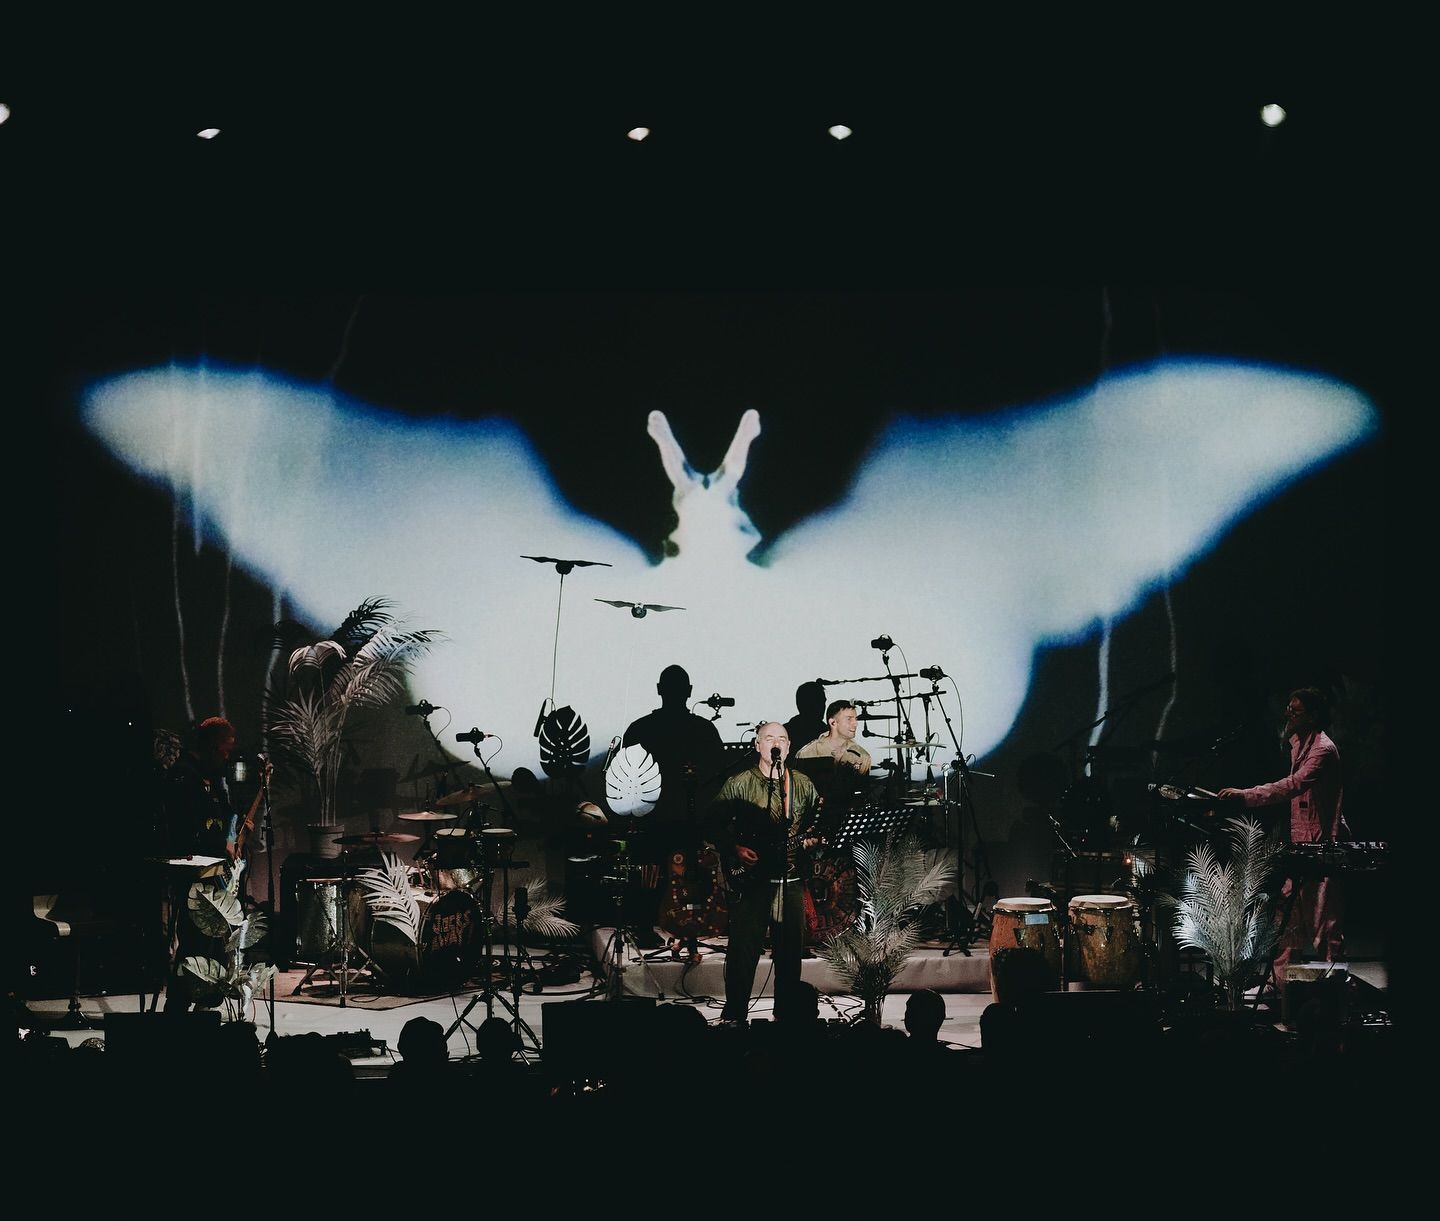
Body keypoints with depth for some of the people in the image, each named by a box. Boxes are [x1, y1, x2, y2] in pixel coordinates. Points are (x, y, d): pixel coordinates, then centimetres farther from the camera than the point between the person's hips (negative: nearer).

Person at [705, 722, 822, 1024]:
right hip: (750, 878, -3)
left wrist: (812, 839, -5)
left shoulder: (803, 784, 10)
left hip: (791, 878, 3)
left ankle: (786, 1013, 18)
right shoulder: (738, 784, 0)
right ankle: (733, 1015, 2)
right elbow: (713, 824, -1)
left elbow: (819, 822, 16)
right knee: (743, 950, -5)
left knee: (790, 951, 7)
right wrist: (735, 849, -13)